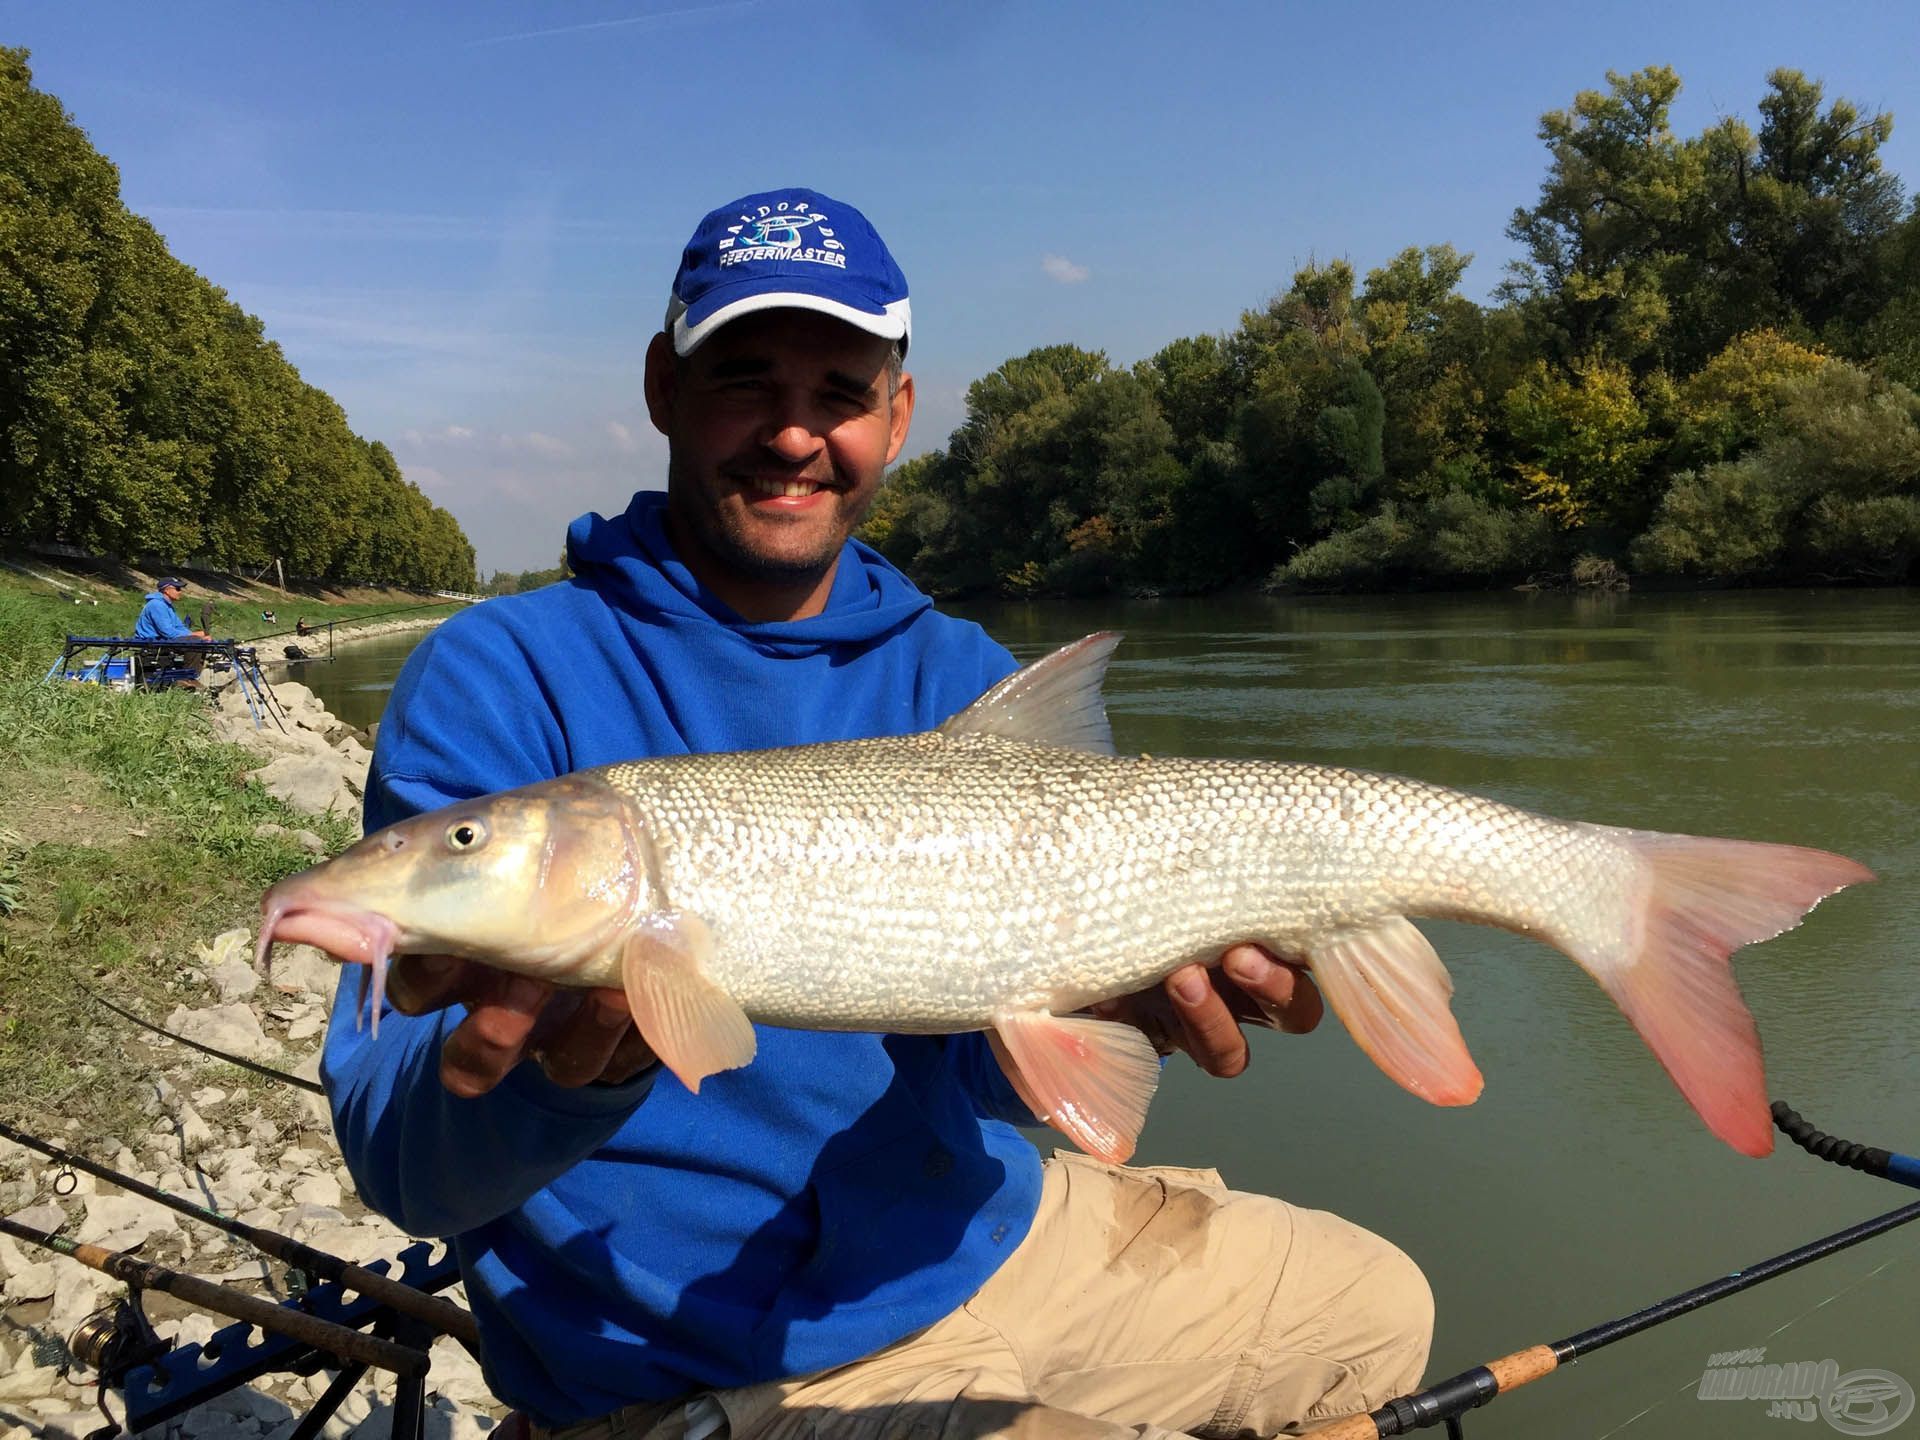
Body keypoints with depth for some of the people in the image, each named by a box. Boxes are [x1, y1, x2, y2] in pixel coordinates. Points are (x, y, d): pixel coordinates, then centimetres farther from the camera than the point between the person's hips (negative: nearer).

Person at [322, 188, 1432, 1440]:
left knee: (1379, 1312, 20)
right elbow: (400, 1156, -20)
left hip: (978, 1237, 6)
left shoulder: (964, 679, 0)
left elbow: (997, 1071, -6)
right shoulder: (499, 679, -14)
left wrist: (1113, 989, -28)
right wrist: (567, 1069, -42)